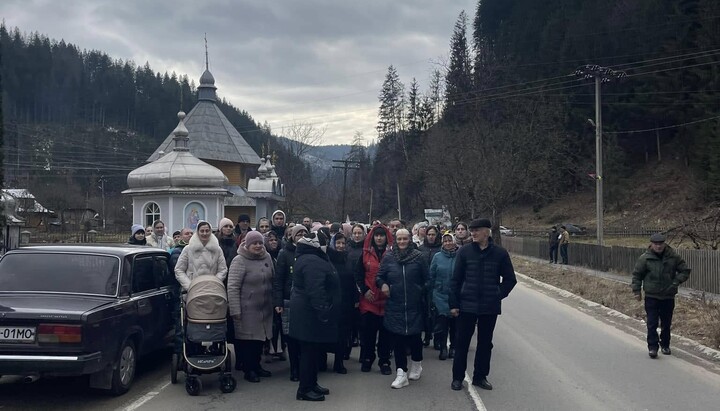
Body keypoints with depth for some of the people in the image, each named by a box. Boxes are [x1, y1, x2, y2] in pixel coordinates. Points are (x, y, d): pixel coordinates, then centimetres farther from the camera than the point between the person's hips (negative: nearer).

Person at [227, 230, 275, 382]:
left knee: (260, 337, 15)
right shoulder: (240, 261, -14)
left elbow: (273, 280, 14)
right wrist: (235, 310, -20)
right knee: (247, 339, 3)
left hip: (264, 308, 6)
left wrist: (276, 302, 10)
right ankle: (248, 370, 15)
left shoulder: (267, 258, 4)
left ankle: (256, 366, 30)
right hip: (247, 309, -6)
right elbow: (232, 287, -17)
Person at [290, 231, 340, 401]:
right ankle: (304, 389, 1)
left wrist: (322, 311, 25)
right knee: (310, 350, -5)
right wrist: (322, 312, -28)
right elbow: (315, 291, -28)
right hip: (312, 314, -11)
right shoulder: (312, 262, -20)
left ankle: (312, 383, 25)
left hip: (308, 312, 11)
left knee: (312, 350, 17)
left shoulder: (307, 259, 17)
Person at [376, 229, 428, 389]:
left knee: (415, 336, 8)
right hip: (394, 305, 1)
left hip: (415, 305, -1)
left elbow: (426, 279, 3)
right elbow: (379, 276, 11)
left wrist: (423, 294, 0)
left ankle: (416, 364, 34)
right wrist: (382, 284, -9)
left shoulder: (418, 257, -1)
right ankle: (402, 373, 4)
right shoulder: (388, 258, 2)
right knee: (397, 339, -1)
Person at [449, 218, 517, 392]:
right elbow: (456, 279, -1)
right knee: (462, 342, 6)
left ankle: (480, 376, 25)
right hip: (467, 305, -1)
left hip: (490, 307, 1)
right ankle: (458, 377, 17)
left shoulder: (500, 253, -3)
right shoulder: (464, 251, -4)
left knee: (485, 343, 11)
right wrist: (454, 304, -4)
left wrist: (499, 295, -2)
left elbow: (510, 279, 7)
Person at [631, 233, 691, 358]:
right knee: (652, 324, -5)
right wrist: (636, 291, -1)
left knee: (666, 324, 12)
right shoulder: (645, 258, -5)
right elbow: (637, 275, 3)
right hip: (651, 297, -2)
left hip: (668, 296, 2)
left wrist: (675, 282, -6)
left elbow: (685, 271, 6)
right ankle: (652, 347, 0)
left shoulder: (673, 257, -1)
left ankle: (665, 345, 26)